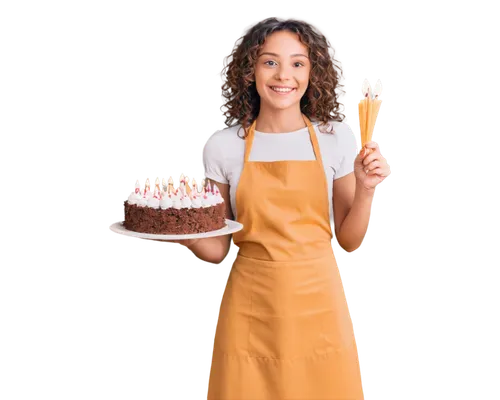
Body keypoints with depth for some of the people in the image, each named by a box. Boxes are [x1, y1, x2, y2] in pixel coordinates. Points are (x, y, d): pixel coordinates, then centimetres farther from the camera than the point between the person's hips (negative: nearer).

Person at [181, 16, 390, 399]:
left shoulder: (337, 137, -2)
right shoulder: (223, 145, -2)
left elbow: (349, 241, 3)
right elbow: (217, 249, 1)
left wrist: (366, 189, -12)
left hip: (318, 304, 0)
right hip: (249, 309, 0)